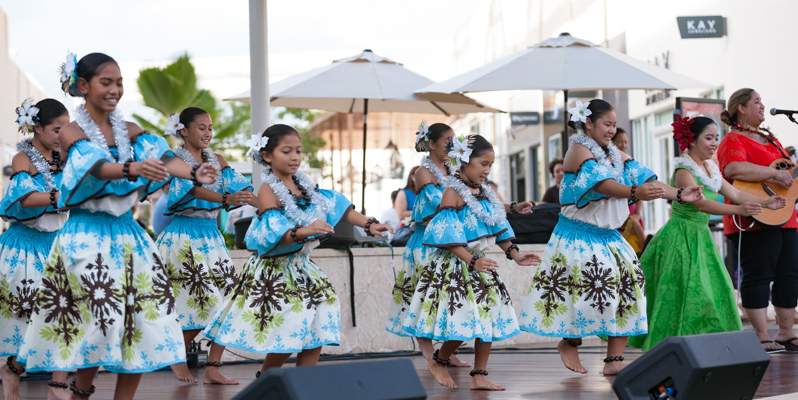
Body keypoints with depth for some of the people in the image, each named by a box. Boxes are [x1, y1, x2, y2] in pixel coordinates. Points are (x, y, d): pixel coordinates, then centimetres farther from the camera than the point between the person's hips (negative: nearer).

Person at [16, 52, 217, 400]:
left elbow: (161, 158, -8)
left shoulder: (130, 131, 10)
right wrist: (130, 169, -47)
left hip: (126, 233, 6)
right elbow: (95, 167, -26)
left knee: (142, 325, 0)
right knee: (97, 322, -10)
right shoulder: (72, 133, -6)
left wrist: (193, 174, -30)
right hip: (87, 236, -6)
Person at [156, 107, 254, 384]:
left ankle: (213, 368, 2)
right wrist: (226, 199, -39)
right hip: (183, 234, -6)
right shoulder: (175, 160, -6)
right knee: (198, 301, -8)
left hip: (210, 235, 6)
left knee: (227, 299, -4)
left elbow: (240, 187, 0)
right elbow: (192, 188, -24)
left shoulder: (217, 161, 13)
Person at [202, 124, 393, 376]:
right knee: (284, 343, -6)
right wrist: (303, 232, -44)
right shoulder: (268, 191, -15)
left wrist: (369, 225, 2)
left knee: (316, 336, 3)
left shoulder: (304, 185, 7)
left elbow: (338, 208, 10)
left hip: (302, 268, 8)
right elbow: (274, 235, -27)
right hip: (275, 272, -8)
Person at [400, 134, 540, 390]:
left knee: (489, 319, 4)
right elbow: (449, 237, -19)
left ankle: (479, 376, 11)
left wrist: (514, 254, 3)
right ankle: (439, 362, 18)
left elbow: (498, 229, 14)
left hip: (480, 265, 8)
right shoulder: (453, 193, -14)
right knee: (462, 323, -8)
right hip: (455, 267, -7)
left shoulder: (486, 193, 9)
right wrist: (472, 261, -26)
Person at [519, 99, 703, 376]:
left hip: (609, 236, 8)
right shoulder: (579, 150, -11)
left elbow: (645, 179, 7)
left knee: (627, 287, -2)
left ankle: (614, 360, 0)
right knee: (587, 289, -14)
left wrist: (678, 195, -6)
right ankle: (569, 343, 13)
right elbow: (601, 184, -27)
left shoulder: (616, 155, 14)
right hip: (581, 235, -8)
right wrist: (635, 193, -42)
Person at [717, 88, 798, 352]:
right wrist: (774, 174, -24)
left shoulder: (770, 139, 23)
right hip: (755, 221, -9)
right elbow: (734, 169, -26)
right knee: (758, 276, -8)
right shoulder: (733, 140, -6)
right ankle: (761, 338, -7)